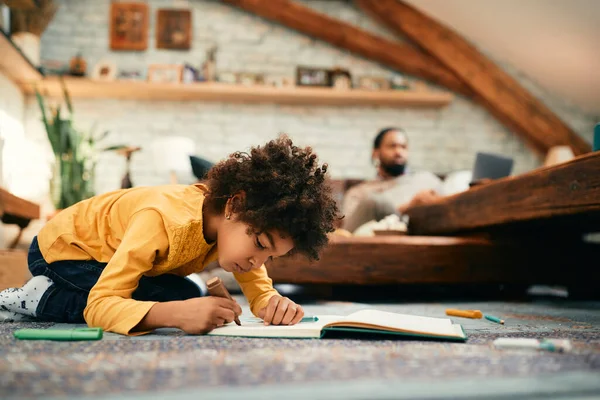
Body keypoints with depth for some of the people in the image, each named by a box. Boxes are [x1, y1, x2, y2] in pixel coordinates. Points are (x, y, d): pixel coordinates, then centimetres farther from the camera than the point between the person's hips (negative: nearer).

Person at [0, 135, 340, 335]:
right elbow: (99, 305, -42)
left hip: (110, 251, 8)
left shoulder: (237, 224, -19)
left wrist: (275, 304, -39)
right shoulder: (162, 221, -40)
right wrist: (177, 314, -57)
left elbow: (260, 291, -15)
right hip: (62, 248, -8)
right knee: (180, 298, -24)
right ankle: (43, 298, -9)